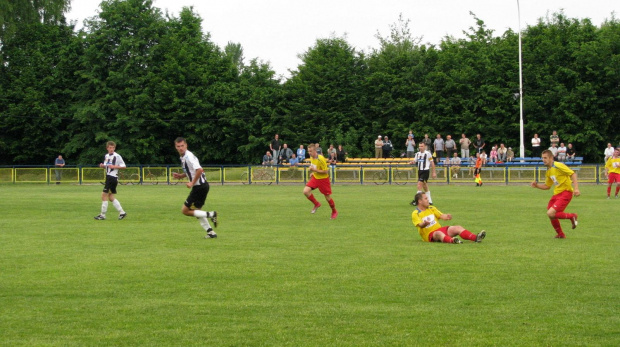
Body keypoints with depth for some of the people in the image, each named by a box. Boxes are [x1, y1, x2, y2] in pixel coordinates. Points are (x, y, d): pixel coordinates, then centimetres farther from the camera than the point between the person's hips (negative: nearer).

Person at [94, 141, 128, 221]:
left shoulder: (117, 156, -9)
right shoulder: (106, 156, 14)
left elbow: (124, 166, -8)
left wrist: (114, 166, -19)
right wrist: (102, 166, 3)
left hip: (113, 177, -9)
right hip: (108, 177, 9)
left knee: (104, 195, -10)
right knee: (110, 197, 10)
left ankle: (102, 215, -4)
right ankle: (122, 212, 16)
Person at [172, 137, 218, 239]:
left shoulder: (189, 156, -17)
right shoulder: (183, 157, 13)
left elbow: (199, 170, -28)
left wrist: (192, 183, -23)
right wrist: (180, 176, 12)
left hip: (199, 187, -10)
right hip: (201, 186, 10)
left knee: (185, 210, -5)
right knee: (196, 210, 19)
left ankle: (210, 214, -9)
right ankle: (210, 232, 18)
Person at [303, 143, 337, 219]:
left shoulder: (321, 159, -26)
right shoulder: (311, 157, -2)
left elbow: (325, 171, -22)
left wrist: (314, 170, -26)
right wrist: (313, 173, 5)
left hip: (323, 179, -6)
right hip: (315, 178, 6)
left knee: (328, 197, 4)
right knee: (306, 191, -13)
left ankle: (334, 212, 29)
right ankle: (316, 204, 10)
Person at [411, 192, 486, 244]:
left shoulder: (431, 208, 19)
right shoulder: (415, 214, -2)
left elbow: (441, 216, 8)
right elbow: (420, 225, -18)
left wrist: (446, 217, -16)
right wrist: (424, 224, -43)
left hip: (440, 229, 7)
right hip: (430, 235, -7)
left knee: (458, 228, -13)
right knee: (439, 233, -41)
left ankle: (476, 238, -31)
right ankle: (452, 240, -73)